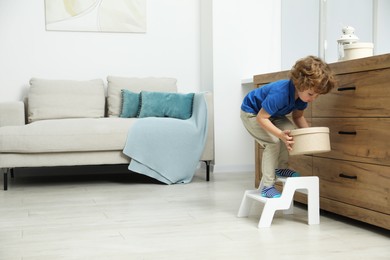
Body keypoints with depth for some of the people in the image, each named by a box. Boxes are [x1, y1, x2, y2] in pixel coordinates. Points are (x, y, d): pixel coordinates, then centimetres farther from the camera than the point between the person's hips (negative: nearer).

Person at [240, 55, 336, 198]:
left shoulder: (302, 93, -17)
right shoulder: (280, 93, -41)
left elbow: (298, 117, -1)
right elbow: (261, 118, -35)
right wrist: (281, 135, -45)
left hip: (273, 114, 7)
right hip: (251, 113, -7)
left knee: (291, 132, -15)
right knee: (273, 141, -23)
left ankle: (281, 168, 6)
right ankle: (267, 187, -16)